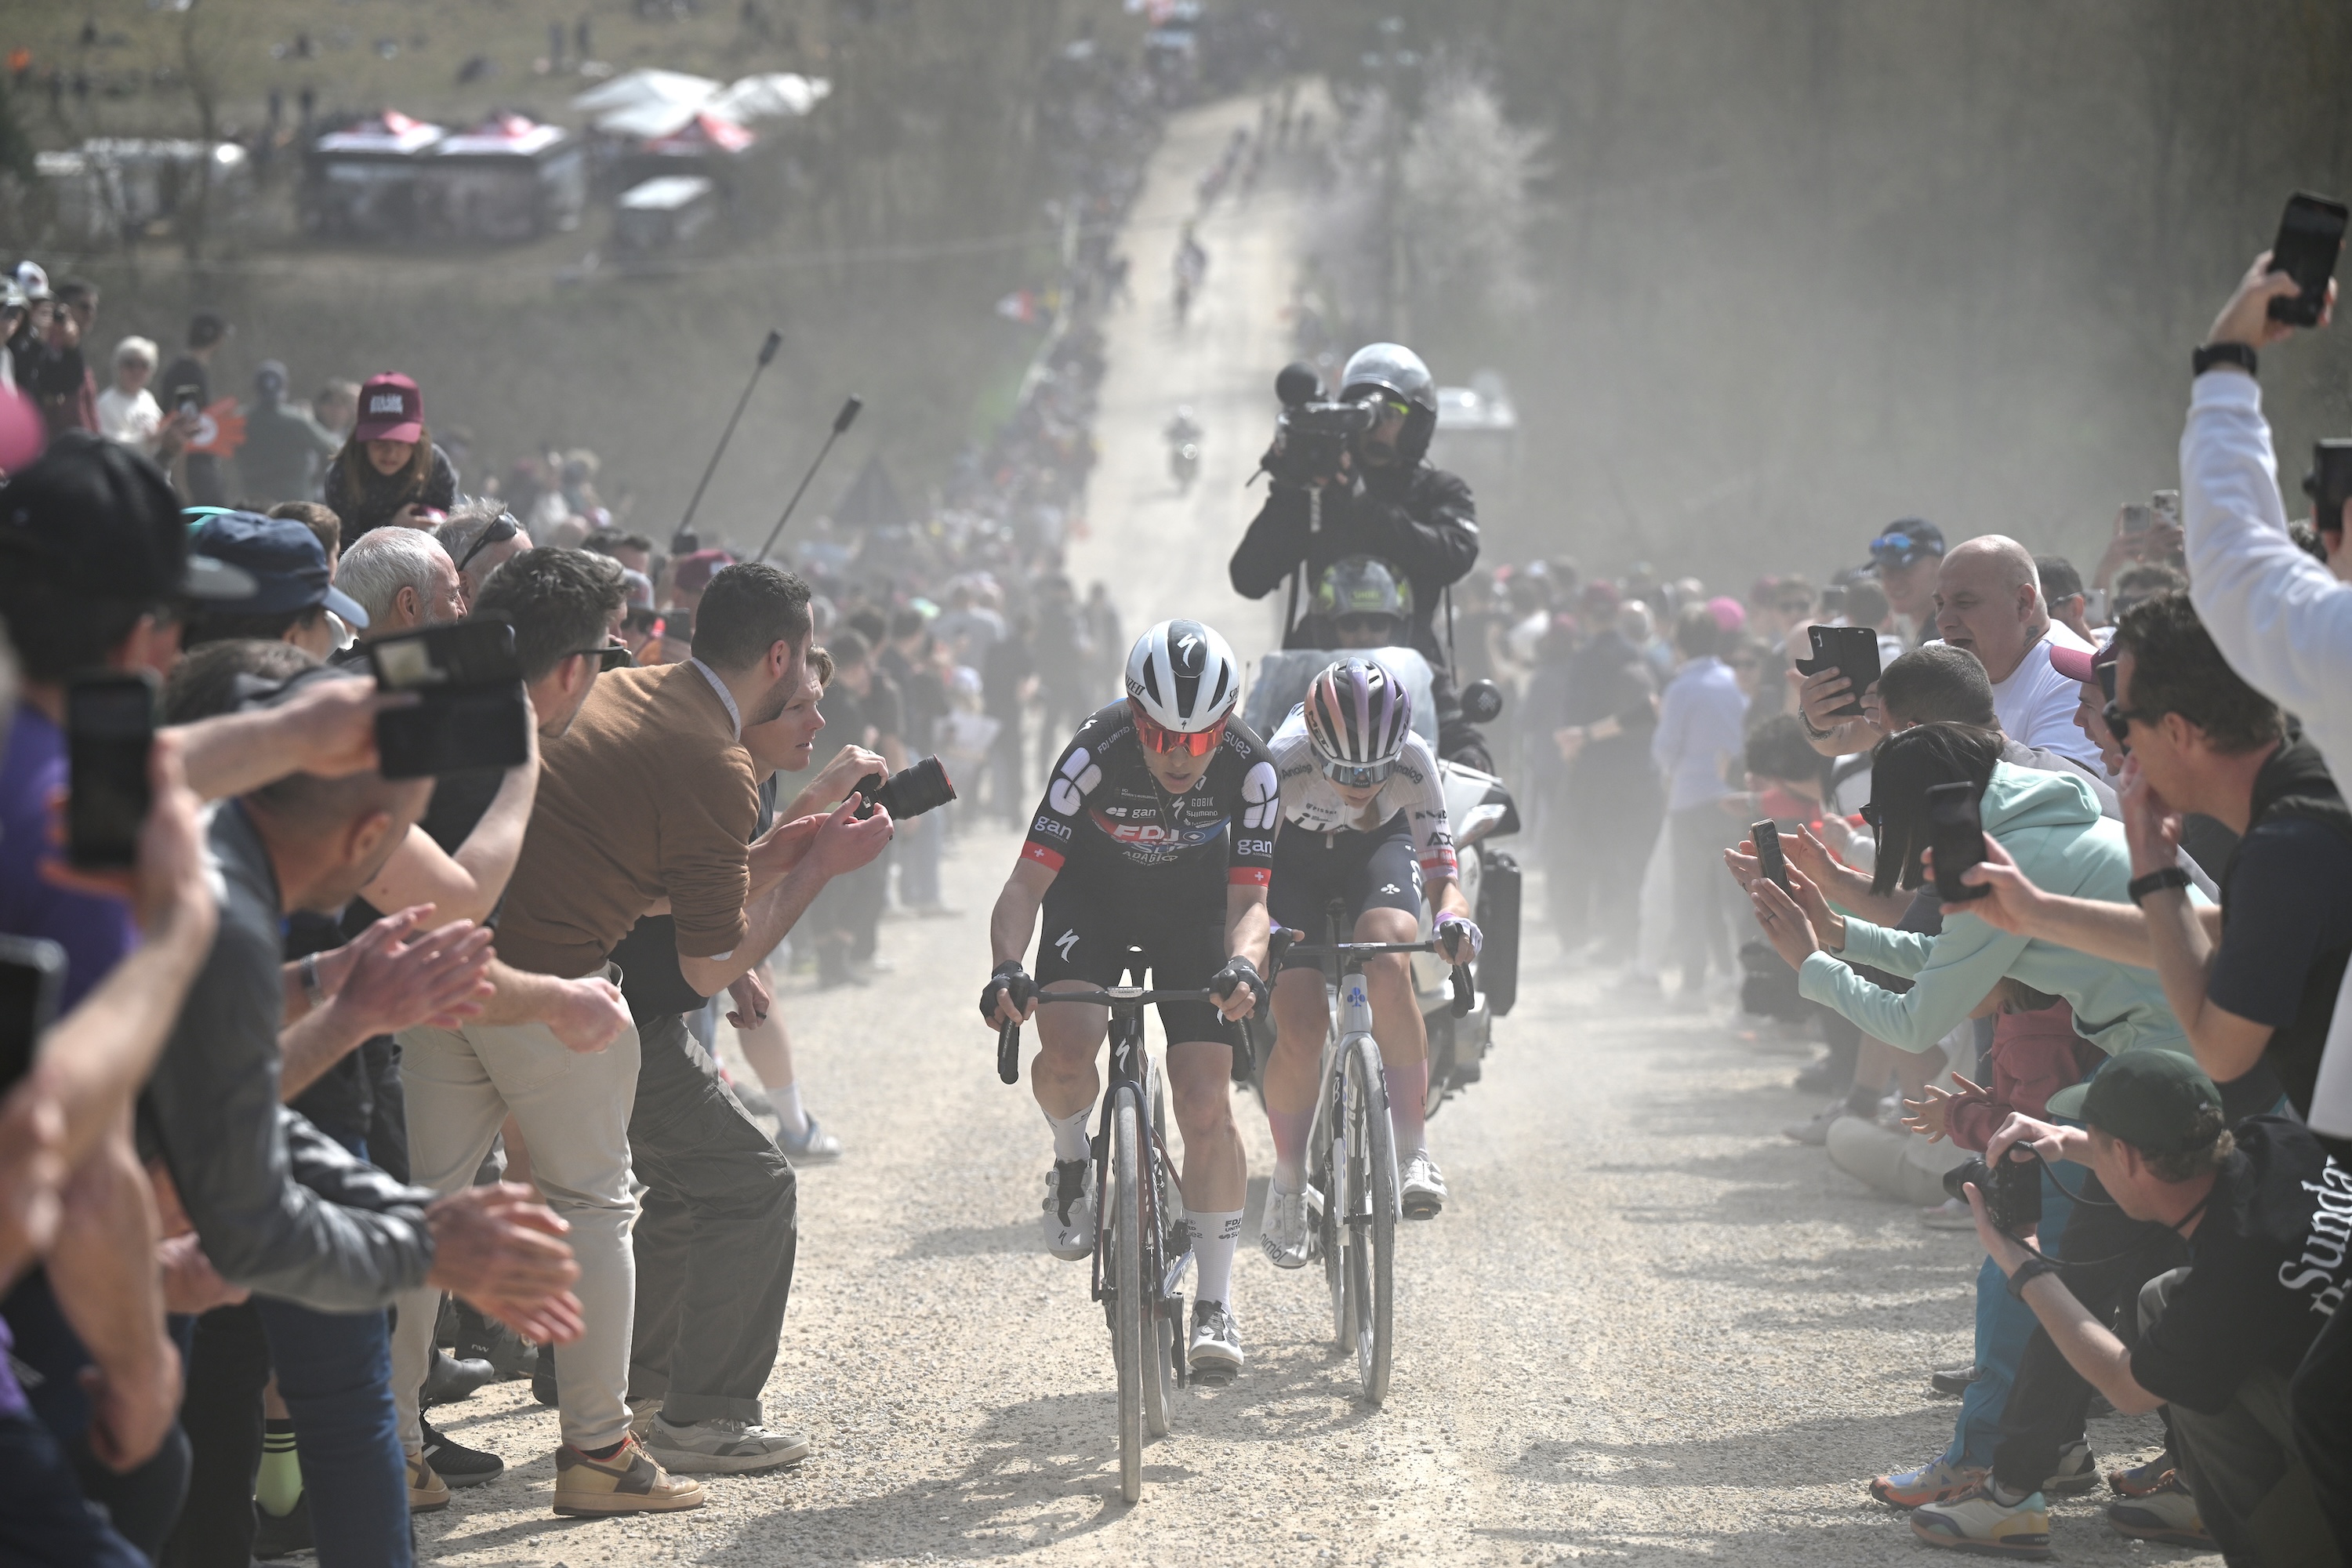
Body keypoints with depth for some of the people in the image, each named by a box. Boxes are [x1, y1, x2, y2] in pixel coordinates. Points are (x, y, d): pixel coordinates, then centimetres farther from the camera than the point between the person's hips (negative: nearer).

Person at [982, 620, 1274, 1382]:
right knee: (1065, 1050, -29)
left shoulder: (1250, 769, -28)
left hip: (1194, 908, 1)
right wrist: (1007, 969, -50)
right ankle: (1072, 1160, 6)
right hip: (1093, 896, -1)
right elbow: (1027, 882, -32)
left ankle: (1215, 1304, 3)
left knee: (1207, 1107, -10)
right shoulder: (1095, 755, -32)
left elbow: (1249, 899, -27)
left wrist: (1242, 966, -49)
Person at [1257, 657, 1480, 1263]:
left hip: (1378, 849, 0)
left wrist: (1453, 918, -50)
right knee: (1300, 1032, -15)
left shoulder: (1413, 761, -32)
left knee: (1387, 966, -32)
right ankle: (1288, 1183, 9)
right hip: (1293, 856, 0)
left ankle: (1413, 1151, -25)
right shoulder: (1285, 762, -36)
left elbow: (1443, 874, -28)